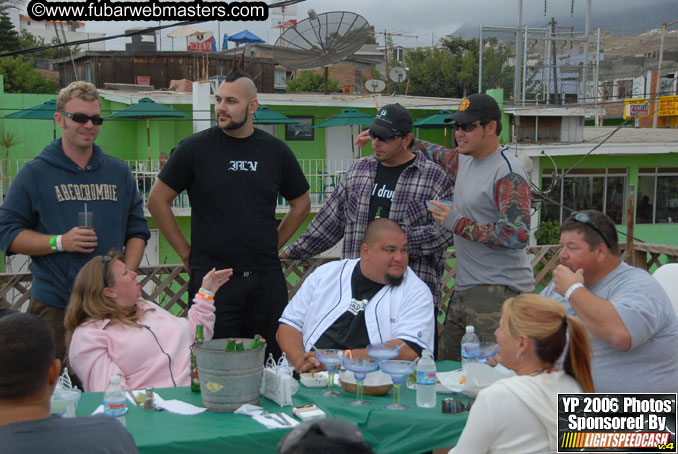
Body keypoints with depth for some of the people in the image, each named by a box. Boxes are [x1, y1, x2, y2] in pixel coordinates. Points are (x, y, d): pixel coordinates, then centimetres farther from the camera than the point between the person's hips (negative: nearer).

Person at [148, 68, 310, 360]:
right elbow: (157, 200, 4)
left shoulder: (276, 151, 6)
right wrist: (186, 253, 0)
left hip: (267, 279, 3)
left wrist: (274, 244, 10)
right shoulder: (195, 147, -1)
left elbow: (301, 204, 19)